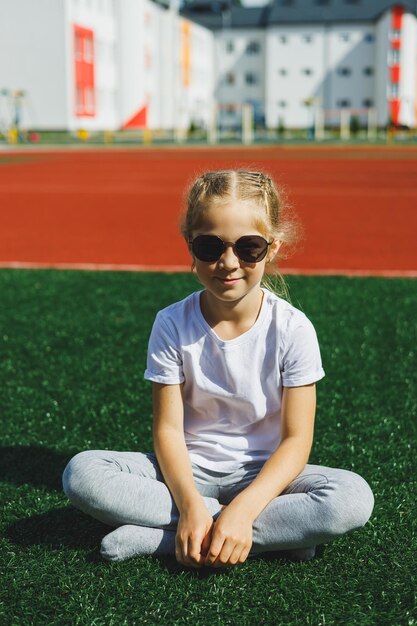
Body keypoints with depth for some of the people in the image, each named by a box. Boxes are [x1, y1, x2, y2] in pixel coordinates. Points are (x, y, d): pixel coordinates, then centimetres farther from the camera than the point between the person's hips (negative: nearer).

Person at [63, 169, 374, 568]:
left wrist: (243, 508, -28)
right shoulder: (172, 325, -9)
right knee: (82, 473, -25)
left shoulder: (291, 329, -12)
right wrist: (190, 504, -27)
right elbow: (168, 429, -9)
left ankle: (158, 539, -24)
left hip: (262, 475, -1)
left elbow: (296, 439, -12)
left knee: (354, 497, -30)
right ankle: (277, 532, -20)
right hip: (188, 472, 1)